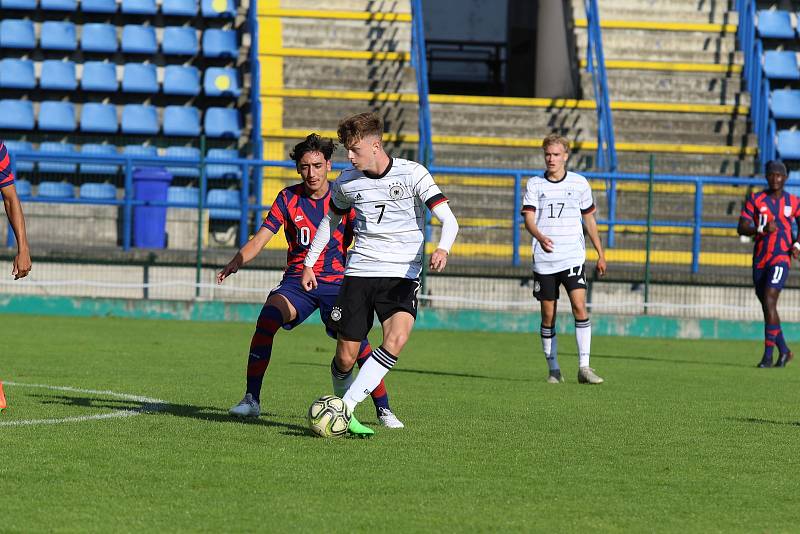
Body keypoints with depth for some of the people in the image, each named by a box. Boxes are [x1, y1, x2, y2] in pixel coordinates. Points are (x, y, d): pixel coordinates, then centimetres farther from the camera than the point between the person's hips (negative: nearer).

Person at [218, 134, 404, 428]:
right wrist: (236, 262, -18)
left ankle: (383, 409, -1)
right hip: (297, 281, 1)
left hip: (336, 282, -1)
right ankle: (251, 400, -19)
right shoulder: (288, 198, 3)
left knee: (357, 340, -18)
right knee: (267, 318, -26)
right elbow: (260, 239, -1)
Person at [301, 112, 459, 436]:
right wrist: (309, 263, 20)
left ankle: (345, 408, -26)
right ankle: (345, 413, 24)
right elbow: (330, 221, 23)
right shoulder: (347, 182, 4)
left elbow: (448, 219, -12)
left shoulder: (412, 173, -8)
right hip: (359, 272, 3)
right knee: (345, 358, -3)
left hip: (402, 275, -3)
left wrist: (442, 249, -32)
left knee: (397, 338, -29)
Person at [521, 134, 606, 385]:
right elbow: (529, 219, -7)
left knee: (579, 307, -16)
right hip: (544, 260, 0)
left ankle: (584, 367, -16)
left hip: (573, 257, 0)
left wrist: (601, 254, 16)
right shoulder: (535, 184, 4)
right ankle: (553, 369, 13)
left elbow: (589, 219, 16)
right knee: (548, 315, 3)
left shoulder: (579, 183, 7)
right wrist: (540, 237, -28)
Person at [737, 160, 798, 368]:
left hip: (781, 259, -3)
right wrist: (762, 229, -21)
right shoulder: (755, 200, 3)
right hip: (760, 260, 3)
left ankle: (768, 355, -18)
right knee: (767, 307, 8)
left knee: (769, 302, -18)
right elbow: (741, 228, -3)